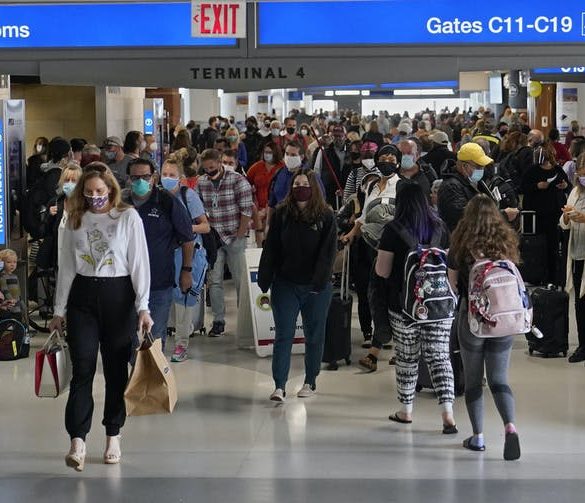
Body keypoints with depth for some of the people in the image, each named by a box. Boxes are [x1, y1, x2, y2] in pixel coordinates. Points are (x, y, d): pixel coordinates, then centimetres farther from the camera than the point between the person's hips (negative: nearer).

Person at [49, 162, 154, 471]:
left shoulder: (128, 217, -1)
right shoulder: (75, 220, 8)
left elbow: (139, 263, -4)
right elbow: (66, 266, 12)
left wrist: (143, 306, -11)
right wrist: (59, 310, 11)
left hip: (118, 295, -2)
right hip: (82, 298, 2)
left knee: (116, 370, 5)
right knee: (82, 369, -7)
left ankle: (113, 437, 16)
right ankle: (77, 441, -12)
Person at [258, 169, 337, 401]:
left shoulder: (326, 216, -4)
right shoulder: (282, 214, 1)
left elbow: (328, 252, -8)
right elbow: (270, 250, 1)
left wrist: (318, 283, -17)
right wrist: (264, 282, -5)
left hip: (316, 288, -1)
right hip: (285, 284, 1)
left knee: (314, 336, 10)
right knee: (283, 335, -4)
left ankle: (310, 382, 23)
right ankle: (279, 385, -5)